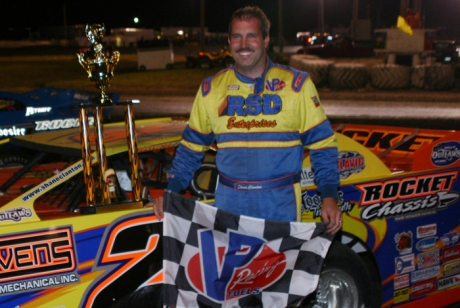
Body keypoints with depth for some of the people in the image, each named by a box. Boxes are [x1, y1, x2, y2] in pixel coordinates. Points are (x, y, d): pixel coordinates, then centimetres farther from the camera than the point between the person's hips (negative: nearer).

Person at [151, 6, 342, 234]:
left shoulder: (297, 85, 0)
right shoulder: (211, 89, 7)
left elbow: (322, 144, -1)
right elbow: (191, 145, 13)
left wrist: (329, 197, -10)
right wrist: (170, 191, 4)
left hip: (280, 204, -2)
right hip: (229, 203, 2)